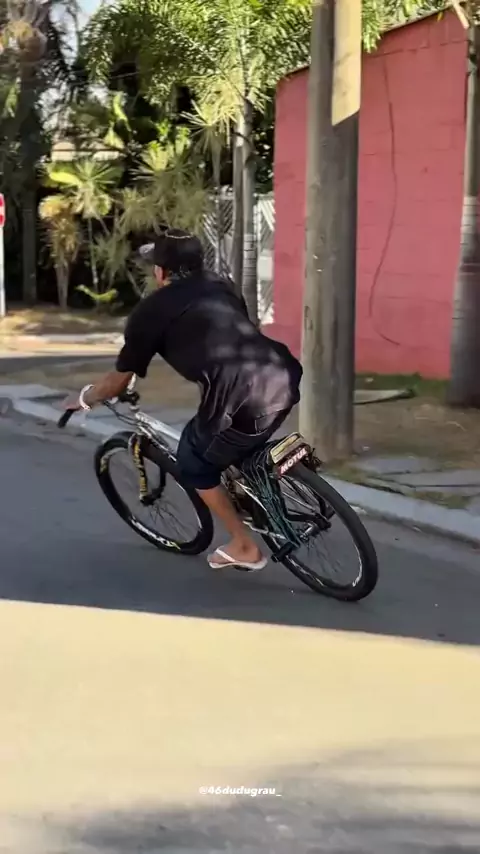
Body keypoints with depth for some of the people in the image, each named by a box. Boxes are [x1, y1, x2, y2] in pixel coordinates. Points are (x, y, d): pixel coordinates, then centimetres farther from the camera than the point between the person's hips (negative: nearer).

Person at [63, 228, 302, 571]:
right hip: (284, 379, 6)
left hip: (242, 403, -6)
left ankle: (245, 547, 26)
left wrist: (83, 399, 39)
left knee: (196, 465, 22)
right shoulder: (220, 286, 26)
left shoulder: (151, 311, 11)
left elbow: (119, 381, 19)